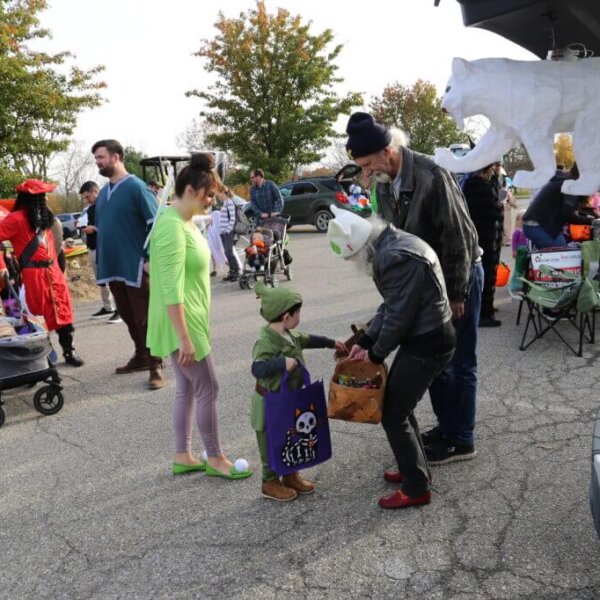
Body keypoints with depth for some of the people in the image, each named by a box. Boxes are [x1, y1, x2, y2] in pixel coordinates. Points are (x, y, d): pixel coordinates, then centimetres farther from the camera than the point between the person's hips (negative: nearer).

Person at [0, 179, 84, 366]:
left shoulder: (43, 217, 16)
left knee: (62, 314, 8)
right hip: (34, 275, -7)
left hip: (53, 273, 7)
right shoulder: (17, 218, -10)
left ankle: (69, 352, 17)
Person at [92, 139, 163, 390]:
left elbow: (155, 224, -13)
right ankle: (141, 356, 31)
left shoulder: (136, 187, -10)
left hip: (135, 266, -7)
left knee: (145, 319, -2)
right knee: (128, 316, 16)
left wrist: (149, 258, -18)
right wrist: (100, 260, 16)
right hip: (113, 267, 7)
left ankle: (156, 366, 6)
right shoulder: (103, 192, 13)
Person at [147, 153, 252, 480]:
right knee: (208, 389, 1)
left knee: (186, 390, 15)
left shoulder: (184, 220, 10)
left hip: (191, 321, 10)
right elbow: (172, 290, -25)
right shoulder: (171, 226, -22)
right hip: (181, 325, -10)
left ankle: (183, 457, 26)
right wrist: (184, 337, -24)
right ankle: (215, 458, 16)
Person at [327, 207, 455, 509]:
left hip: (427, 343, -10)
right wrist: (365, 341, 7)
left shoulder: (396, 258, -25)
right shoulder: (391, 246, 8)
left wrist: (376, 353, -7)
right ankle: (415, 469, 35)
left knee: (393, 415, -1)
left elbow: (398, 315, -22)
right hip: (424, 337, 10)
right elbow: (390, 305, 12)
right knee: (398, 404, 19)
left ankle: (417, 488, 13)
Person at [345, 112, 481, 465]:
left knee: (459, 362, 3)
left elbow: (458, 236, -22)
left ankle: (461, 440, 16)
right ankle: (445, 426, 31)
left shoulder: (432, 176, -25)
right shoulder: (384, 184, -1)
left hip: (458, 277, -7)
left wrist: (456, 293, -17)